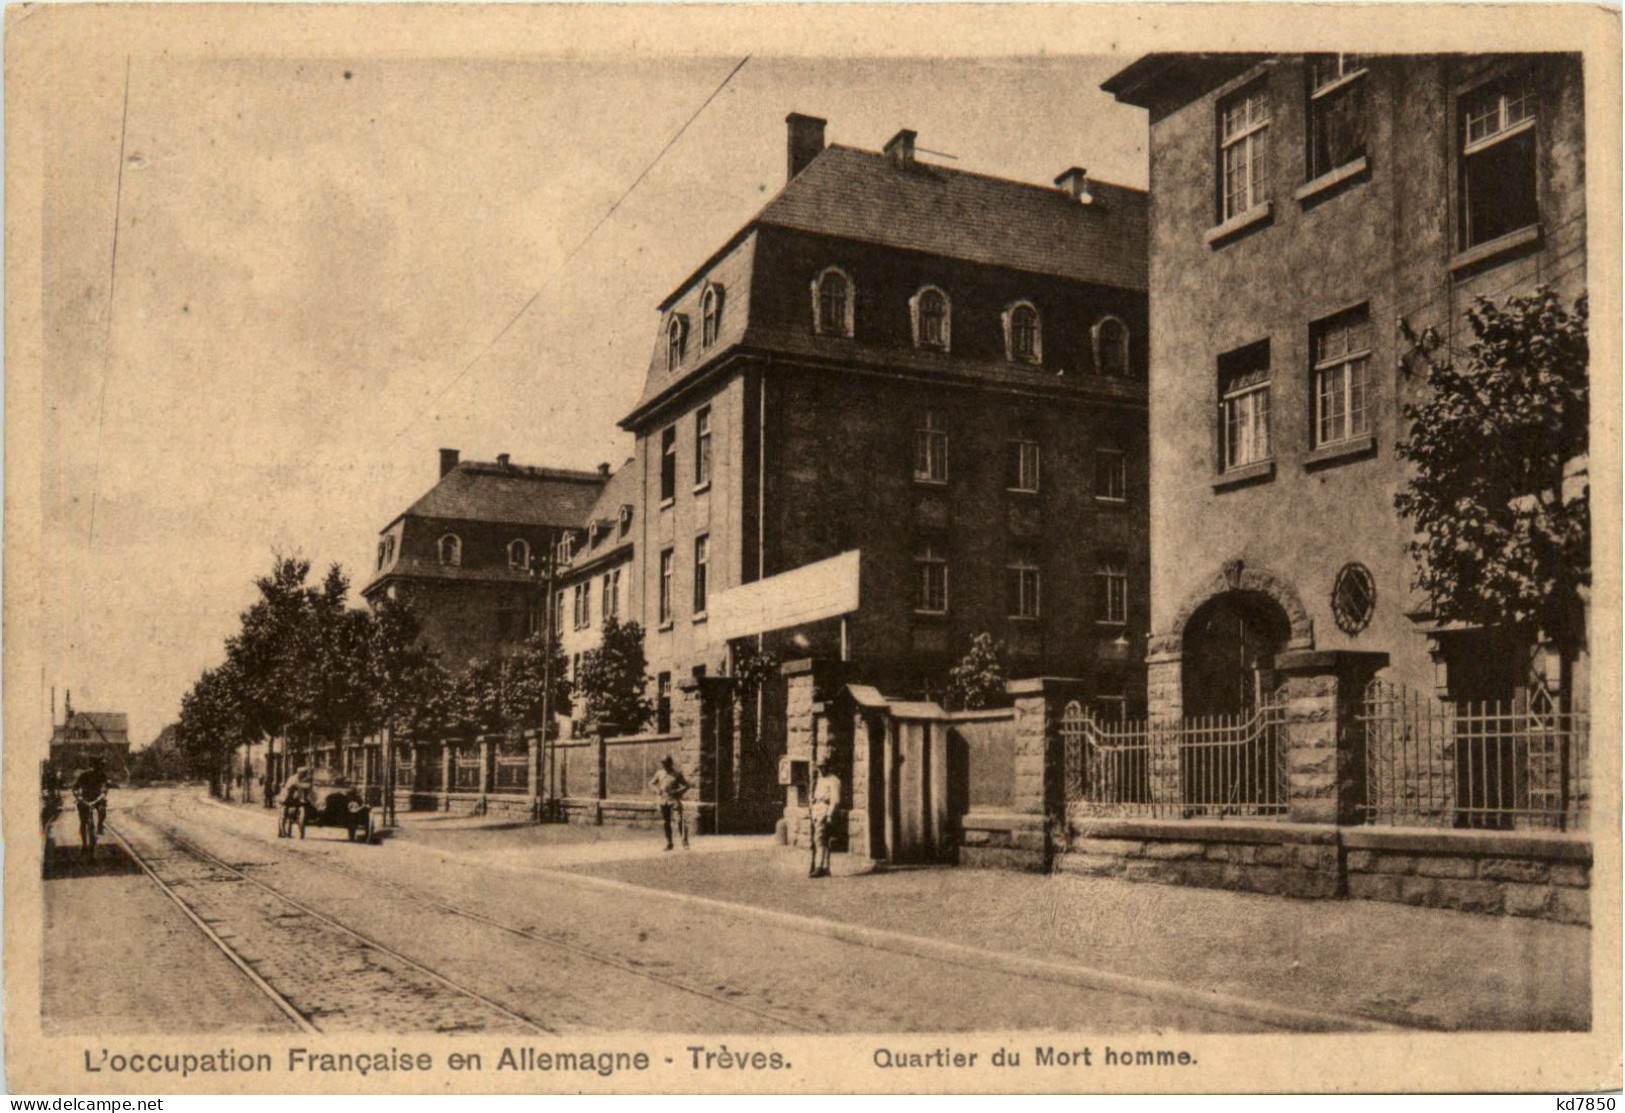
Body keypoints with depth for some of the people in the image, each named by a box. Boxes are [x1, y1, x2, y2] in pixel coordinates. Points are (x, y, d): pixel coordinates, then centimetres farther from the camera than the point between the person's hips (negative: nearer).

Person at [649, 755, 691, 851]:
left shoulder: (677, 773, -4)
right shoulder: (659, 773, 7)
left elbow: (686, 785, 0)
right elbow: (651, 783, 19)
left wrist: (677, 792, -14)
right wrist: (657, 790, -1)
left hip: (674, 799, -4)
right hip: (663, 800, 4)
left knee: (680, 820, -18)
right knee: (666, 822, 7)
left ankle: (684, 841, -12)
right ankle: (669, 844, 16)